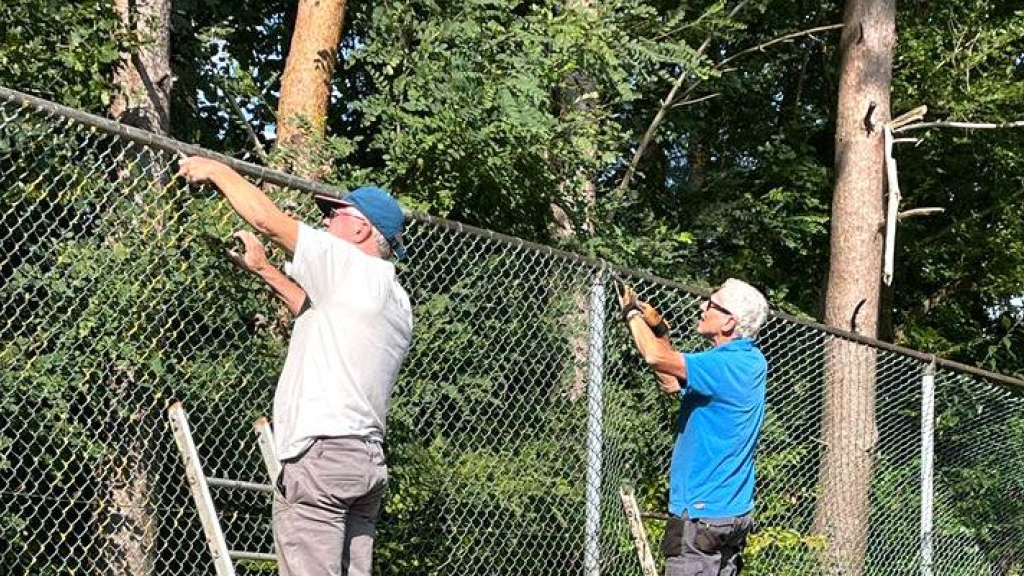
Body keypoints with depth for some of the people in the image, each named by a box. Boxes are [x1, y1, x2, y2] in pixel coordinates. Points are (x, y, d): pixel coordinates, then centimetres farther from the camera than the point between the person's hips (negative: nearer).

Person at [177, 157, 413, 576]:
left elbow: (267, 219, -2)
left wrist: (216, 170, 11)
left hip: (320, 452, -9)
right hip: (368, 461, 9)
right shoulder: (396, 300, 20)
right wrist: (263, 269, 36)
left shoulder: (351, 266, -4)